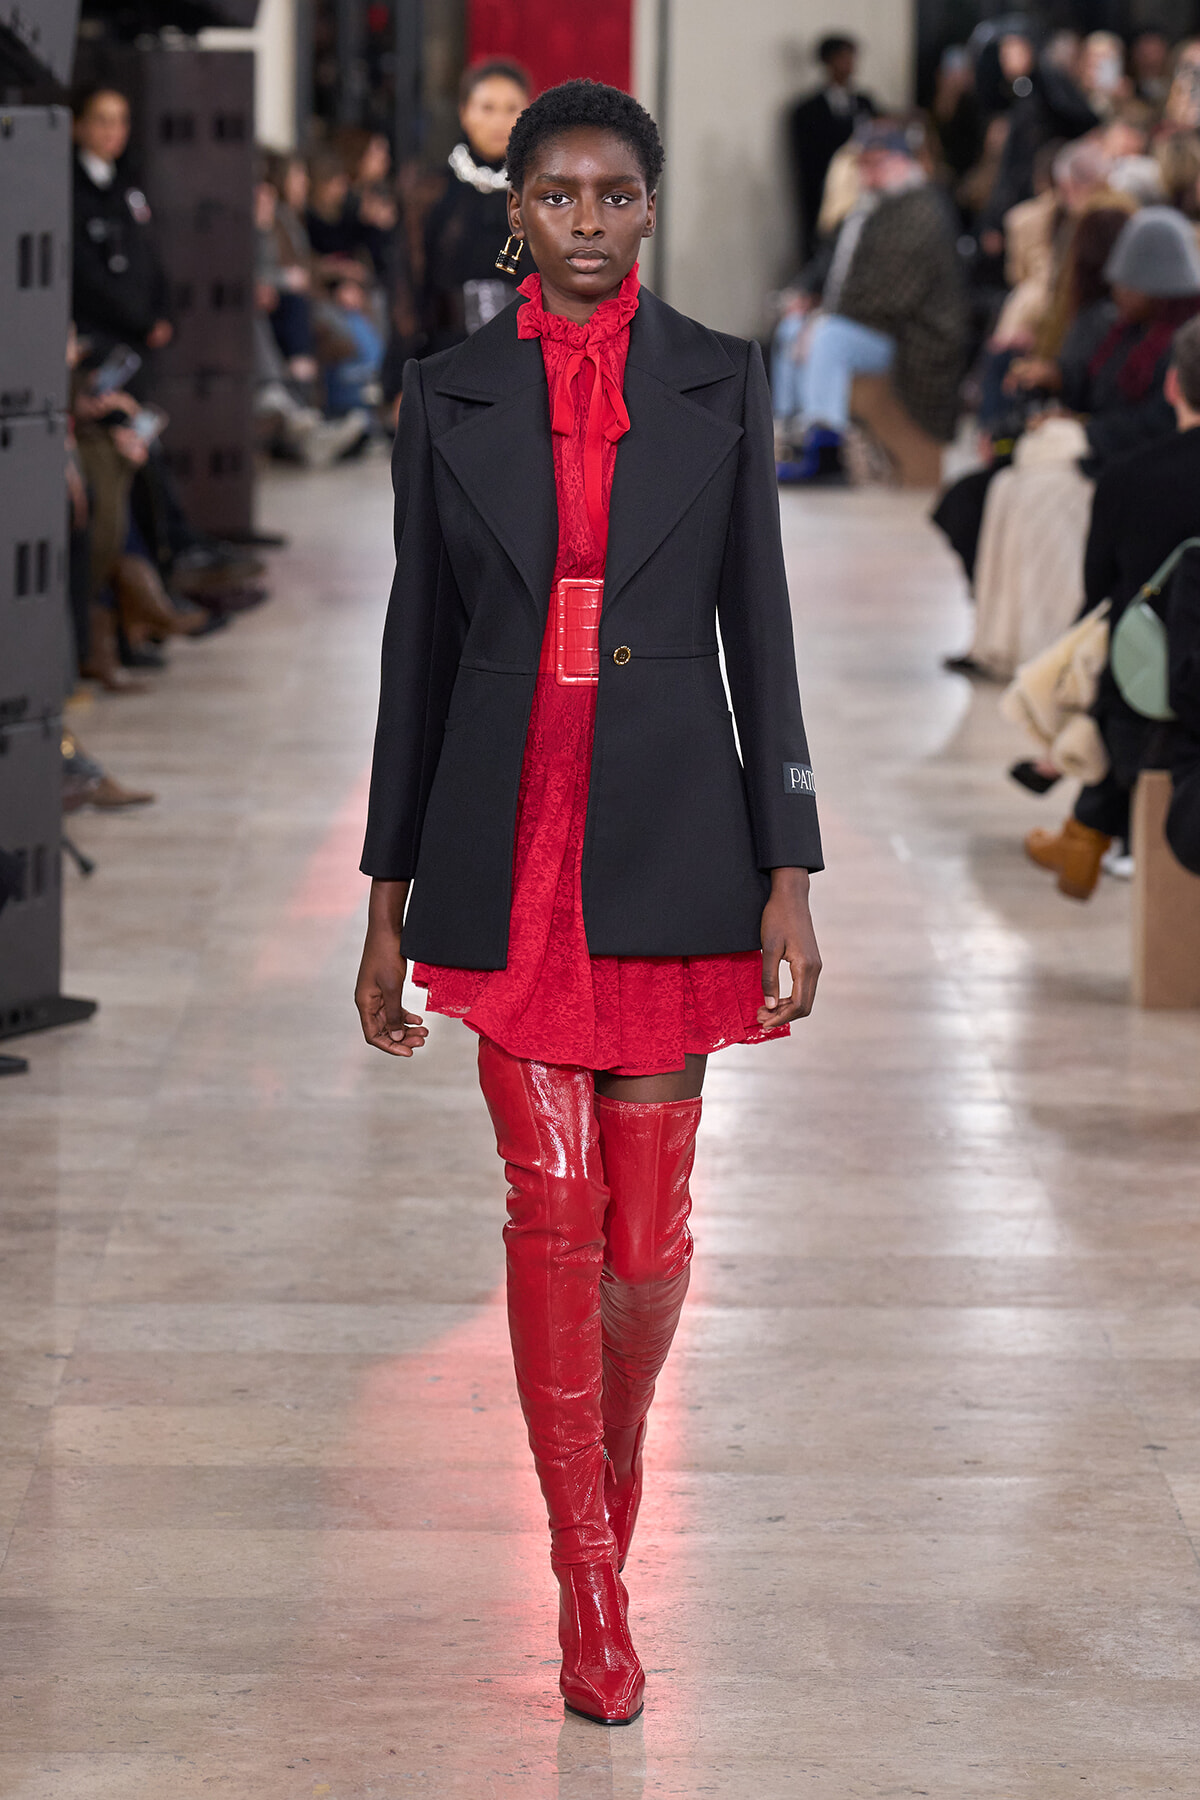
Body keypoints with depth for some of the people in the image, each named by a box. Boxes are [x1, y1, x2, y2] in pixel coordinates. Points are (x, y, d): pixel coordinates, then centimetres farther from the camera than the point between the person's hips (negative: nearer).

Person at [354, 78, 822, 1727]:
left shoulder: (719, 384, 4)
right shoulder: (450, 397, 5)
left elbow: (760, 632, 4)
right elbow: (419, 644, 7)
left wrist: (789, 878, -2)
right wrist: (390, 901, 6)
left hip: (669, 833, 0)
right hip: (508, 840, 0)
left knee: (650, 1221, 3)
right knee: (554, 1205, -2)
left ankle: (612, 1473, 30)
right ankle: (591, 1587, 5)